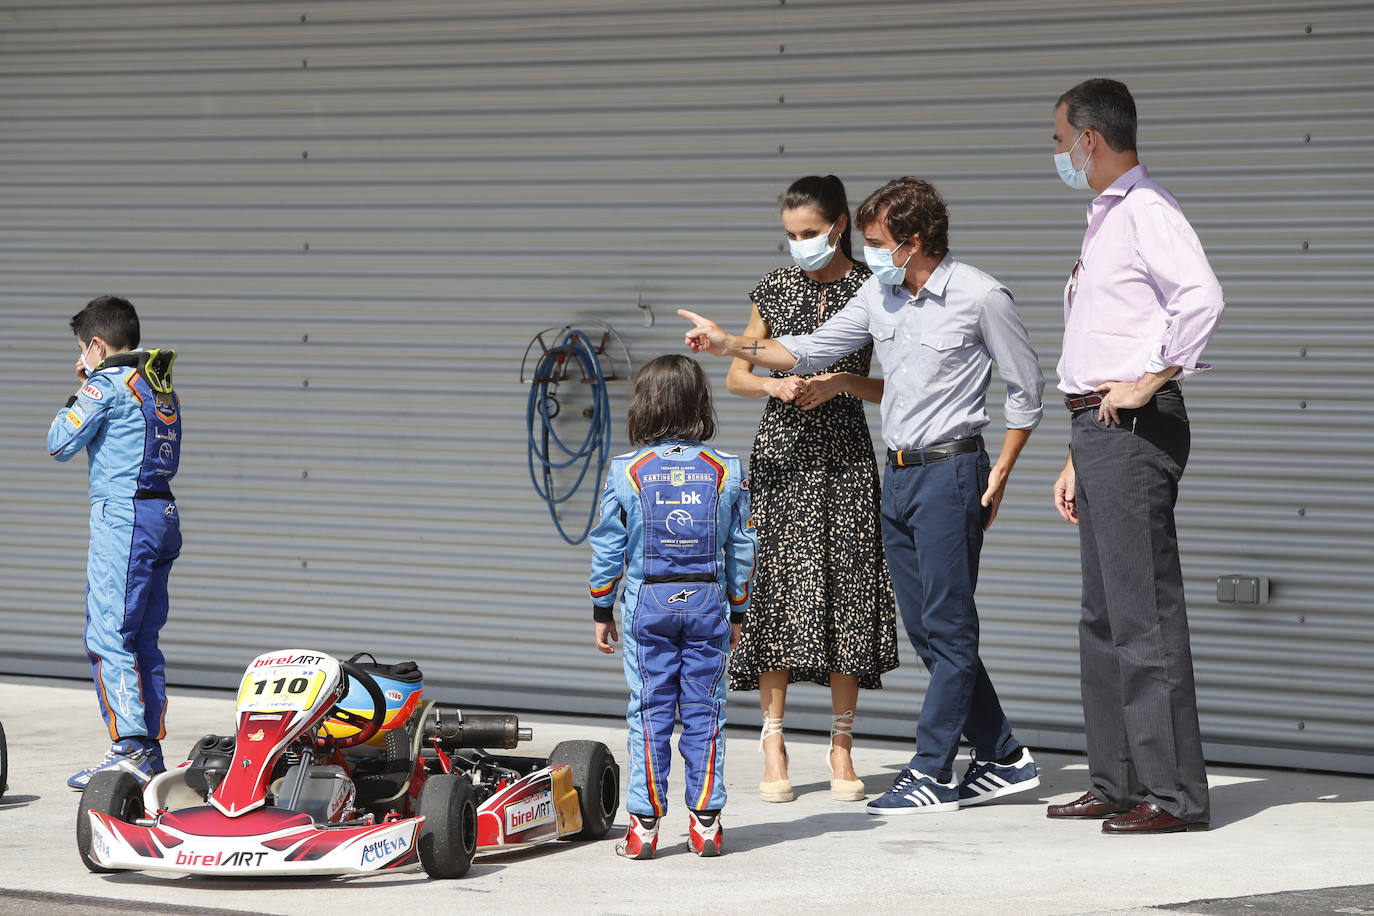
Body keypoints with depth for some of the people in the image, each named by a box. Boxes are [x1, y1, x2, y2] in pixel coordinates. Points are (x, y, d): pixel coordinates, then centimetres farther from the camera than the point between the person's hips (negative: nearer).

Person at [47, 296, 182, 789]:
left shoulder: (107, 384, -8)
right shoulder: (162, 387, 16)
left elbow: (60, 443, -4)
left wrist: (77, 398, 12)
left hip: (122, 515, -9)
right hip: (163, 513, 9)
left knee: (108, 636, -9)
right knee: (143, 639, 12)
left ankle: (129, 750, -15)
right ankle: (150, 749, 13)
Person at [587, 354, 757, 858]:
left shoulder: (626, 471, -5)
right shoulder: (727, 471, 0)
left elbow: (608, 548, 0)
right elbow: (742, 548, 4)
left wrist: (602, 611, 10)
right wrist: (737, 611, 15)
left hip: (646, 601, -1)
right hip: (707, 599, 1)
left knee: (649, 713, 3)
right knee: (704, 712, 6)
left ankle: (644, 822, 3)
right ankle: (705, 820, 7)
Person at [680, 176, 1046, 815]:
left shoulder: (979, 296, -8)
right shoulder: (879, 295, 11)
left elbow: (1026, 386, -2)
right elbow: (810, 350, 15)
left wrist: (999, 474, -6)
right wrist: (728, 344, 4)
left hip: (951, 470, -8)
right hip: (897, 475, 8)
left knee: (948, 626, -6)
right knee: (924, 628, 7)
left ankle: (930, 773, -4)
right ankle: (1003, 759, 15)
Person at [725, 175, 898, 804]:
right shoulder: (775, 288, 8)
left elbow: (890, 386, 3)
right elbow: (735, 377, 10)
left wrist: (840, 383, -13)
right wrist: (777, 385, -9)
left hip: (845, 454, -1)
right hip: (782, 452, 1)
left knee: (844, 592, -2)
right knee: (775, 589, -3)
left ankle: (841, 750, 6)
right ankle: (774, 748, 3)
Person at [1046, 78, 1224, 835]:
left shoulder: (1145, 210, -11)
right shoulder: (1104, 219, 21)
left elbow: (1201, 296, -29)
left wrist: (1150, 381, -21)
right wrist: (1079, 457, 23)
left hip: (1134, 430, -10)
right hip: (1101, 430, 10)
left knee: (1144, 614, -10)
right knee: (1104, 618, 13)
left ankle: (1172, 793, -8)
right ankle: (1117, 782, 18)